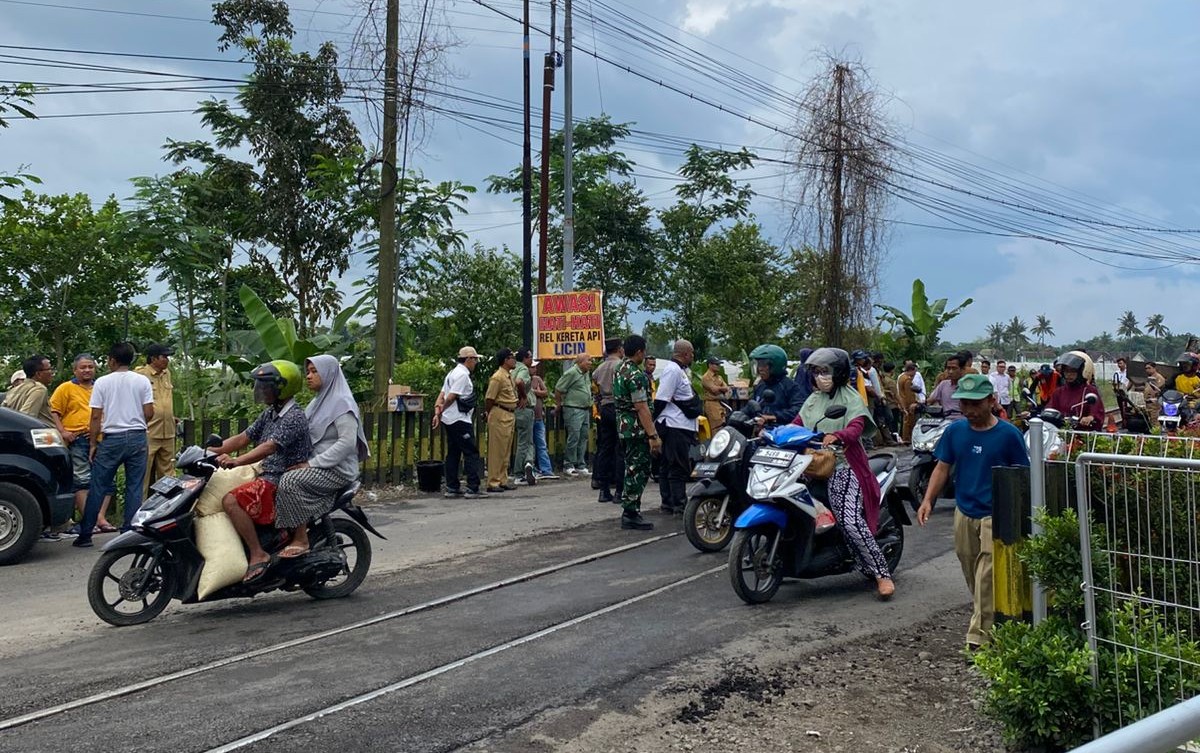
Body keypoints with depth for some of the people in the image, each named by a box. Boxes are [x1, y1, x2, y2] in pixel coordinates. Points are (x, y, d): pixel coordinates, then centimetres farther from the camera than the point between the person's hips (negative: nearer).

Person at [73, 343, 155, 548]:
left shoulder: (102, 382, -1)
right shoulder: (142, 381, 1)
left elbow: (96, 417, -2)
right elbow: (149, 413, -1)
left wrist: (93, 443, 6)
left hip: (112, 439, -1)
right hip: (137, 438, 1)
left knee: (98, 487, 7)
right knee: (134, 488, 5)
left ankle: (85, 534, 12)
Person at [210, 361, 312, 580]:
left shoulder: (294, 417, -16)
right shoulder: (270, 413, 15)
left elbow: (269, 447, -28)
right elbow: (242, 439, 15)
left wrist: (236, 461, -37)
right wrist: (209, 452, 5)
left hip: (283, 481, -10)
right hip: (268, 475, 10)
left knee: (231, 501, -26)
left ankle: (258, 554, -19)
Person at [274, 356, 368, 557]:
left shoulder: (341, 402, -10)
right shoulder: (318, 403, 18)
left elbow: (347, 442, -20)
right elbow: (305, 438, 19)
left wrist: (312, 463, -20)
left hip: (337, 470, -9)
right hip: (317, 467, 9)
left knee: (290, 480, -27)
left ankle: (300, 539, -18)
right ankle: (286, 534, -4)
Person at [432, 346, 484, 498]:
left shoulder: (452, 373, 17)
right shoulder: (463, 375, -14)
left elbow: (442, 395, 13)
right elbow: (451, 397, -18)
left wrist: (437, 413, 5)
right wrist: (441, 412, -5)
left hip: (449, 420, 10)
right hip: (460, 420, -10)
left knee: (453, 453, 13)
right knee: (471, 453, -6)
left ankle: (452, 488, 17)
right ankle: (473, 489, -7)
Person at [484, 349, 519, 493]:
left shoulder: (509, 376, 13)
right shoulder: (497, 377, -16)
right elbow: (489, 399, -14)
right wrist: (487, 415, -6)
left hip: (510, 415, 9)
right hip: (499, 415, -9)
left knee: (506, 450, 13)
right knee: (497, 450, -5)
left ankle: (503, 480, 20)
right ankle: (493, 483, 0)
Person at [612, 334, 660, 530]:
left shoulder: (619, 370, 12)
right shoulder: (635, 375, -19)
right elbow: (641, 408, -22)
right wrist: (653, 435, -22)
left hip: (624, 426, 10)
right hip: (637, 429, -10)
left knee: (632, 469, 16)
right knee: (638, 470, -4)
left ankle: (628, 512, 22)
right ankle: (631, 514, -1)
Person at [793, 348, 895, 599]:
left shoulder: (850, 397, 0)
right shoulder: (813, 399, 19)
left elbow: (856, 428, -17)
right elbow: (797, 425, 9)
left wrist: (836, 436, -37)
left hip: (845, 467, -6)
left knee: (851, 522, -19)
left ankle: (883, 574, -6)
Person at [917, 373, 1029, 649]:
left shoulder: (1009, 434, -8)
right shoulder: (955, 431, 3)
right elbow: (942, 467, 6)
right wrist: (928, 500, -5)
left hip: (995, 515, -4)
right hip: (964, 513, 4)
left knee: (987, 574, -9)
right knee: (970, 571, 14)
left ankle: (980, 634, -6)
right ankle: (982, 614, 35)